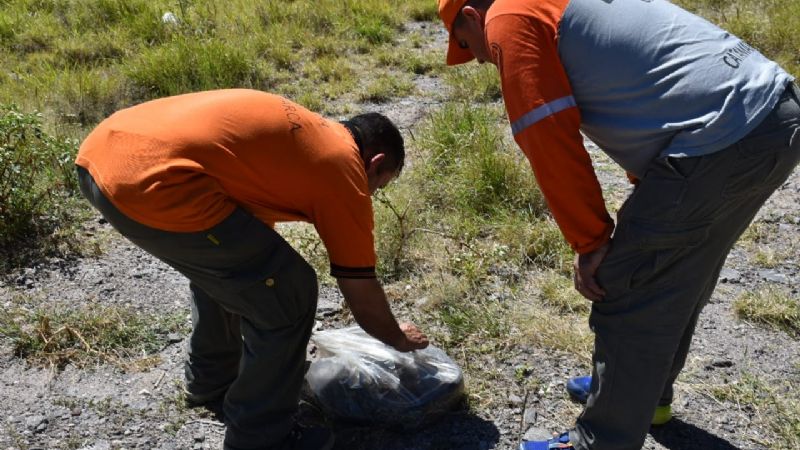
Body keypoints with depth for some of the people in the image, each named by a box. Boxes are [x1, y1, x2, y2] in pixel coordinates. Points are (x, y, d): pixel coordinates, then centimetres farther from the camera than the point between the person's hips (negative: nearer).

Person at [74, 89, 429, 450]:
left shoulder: (300, 133, 27)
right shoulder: (343, 168, 5)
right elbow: (363, 295, 11)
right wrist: (398, 339, 31)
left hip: (99, 153, 10)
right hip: (151, 181, -10)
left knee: (224, 262, 31)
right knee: (287, 296, 3)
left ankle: (210, 379, 46)